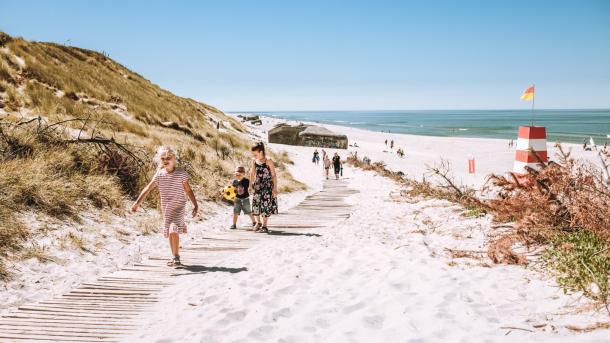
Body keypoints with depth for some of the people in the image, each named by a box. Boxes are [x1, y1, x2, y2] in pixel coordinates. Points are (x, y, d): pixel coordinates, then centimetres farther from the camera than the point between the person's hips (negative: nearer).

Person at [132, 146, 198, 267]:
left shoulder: (181, 173, -8)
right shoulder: (159, 174, -1)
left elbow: (188, 190, -2)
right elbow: (148, 189, -4)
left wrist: (195, 205, -4)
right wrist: (137, 203, -11)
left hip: (178, 207, -4)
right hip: (165, 208, 4)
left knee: (173, 231, -19)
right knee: (169, 233, 12)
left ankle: (176, 257, -6)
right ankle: (175, 257, 25)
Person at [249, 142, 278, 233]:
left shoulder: (268, 161, -15)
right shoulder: (254, 161, 1)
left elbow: (274, 175, -13)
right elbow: (252, 173, 13)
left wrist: (275, 188, -14)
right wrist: (251, 185, 16)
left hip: (267, 186, -5)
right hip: (257, 185, 5)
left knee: (265, 205, -2)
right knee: (256, 204, 8)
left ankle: (264, 226, 7)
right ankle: (258, 222, 29)